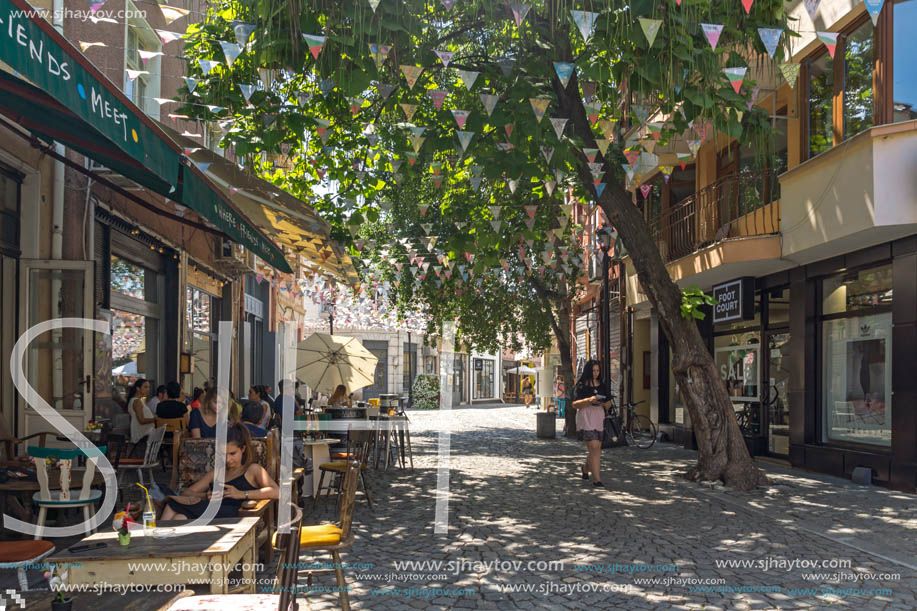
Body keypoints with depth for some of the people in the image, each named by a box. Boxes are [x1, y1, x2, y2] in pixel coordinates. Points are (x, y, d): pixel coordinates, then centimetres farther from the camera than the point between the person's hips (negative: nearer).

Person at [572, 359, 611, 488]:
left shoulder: (602, 386, 13)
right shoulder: (581, 386, -1)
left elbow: (609, 404, 15)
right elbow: (575, 404, -6)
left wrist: (603, 403, -8)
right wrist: (589, 400, -21)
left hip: (599, 418, 5)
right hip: (586, 418, -5)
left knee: (596, 449, 11)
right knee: (594, 448, -13)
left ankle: (585, 468, 38)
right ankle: (596, 479, -11)